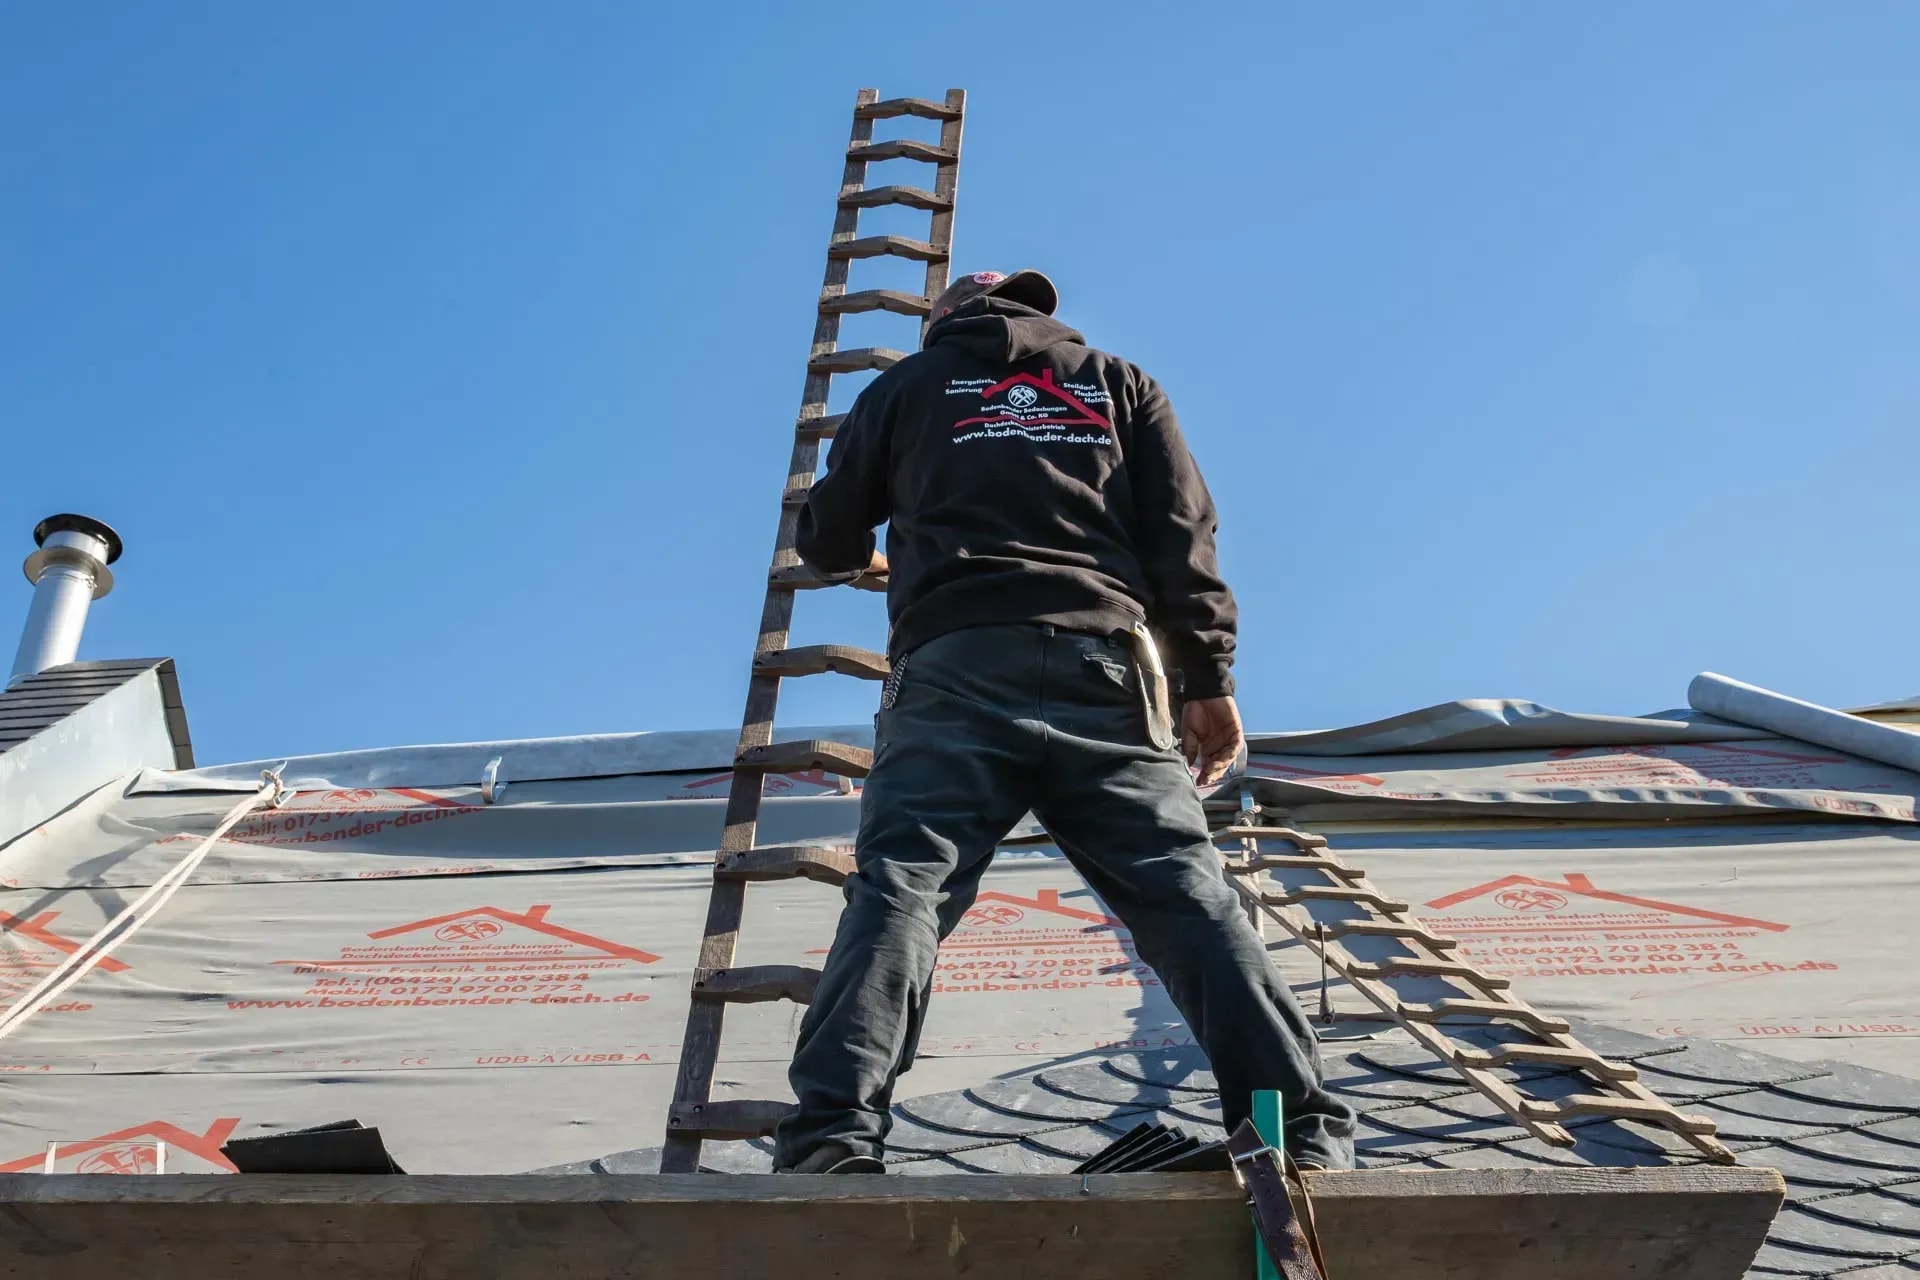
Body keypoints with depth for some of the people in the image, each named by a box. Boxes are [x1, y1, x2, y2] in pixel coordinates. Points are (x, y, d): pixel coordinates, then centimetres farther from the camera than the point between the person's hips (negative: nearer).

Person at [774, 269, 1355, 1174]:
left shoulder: (909, 385, 25)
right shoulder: (1118, 383, 27)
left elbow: (827, 541, 30)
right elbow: (1181, 535, 12)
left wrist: (868, 558, 53)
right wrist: (1209, 677, 8)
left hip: (954, 666, -1)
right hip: (1100, 669, 1)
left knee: (902, 885, -12)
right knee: (1185, 892, -4)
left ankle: (833, 1140, -29)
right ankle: (1303, 1130, -15)